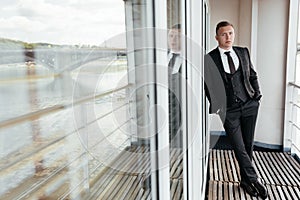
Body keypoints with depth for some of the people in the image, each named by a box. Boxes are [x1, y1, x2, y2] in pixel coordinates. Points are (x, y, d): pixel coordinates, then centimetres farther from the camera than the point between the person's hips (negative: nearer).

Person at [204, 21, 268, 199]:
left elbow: (252, 74, 16)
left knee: (248, 145, 10)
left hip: (249, 105, 4)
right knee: (239, 148, -1)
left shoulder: (243, 52, 8)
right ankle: (254, 178, 18)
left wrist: (257, 93, 5)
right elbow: (208, 85, -2)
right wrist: (215, 106, -9)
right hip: (228, 110, -3)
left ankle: (245, 180, 27)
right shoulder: (209, 59, -4)